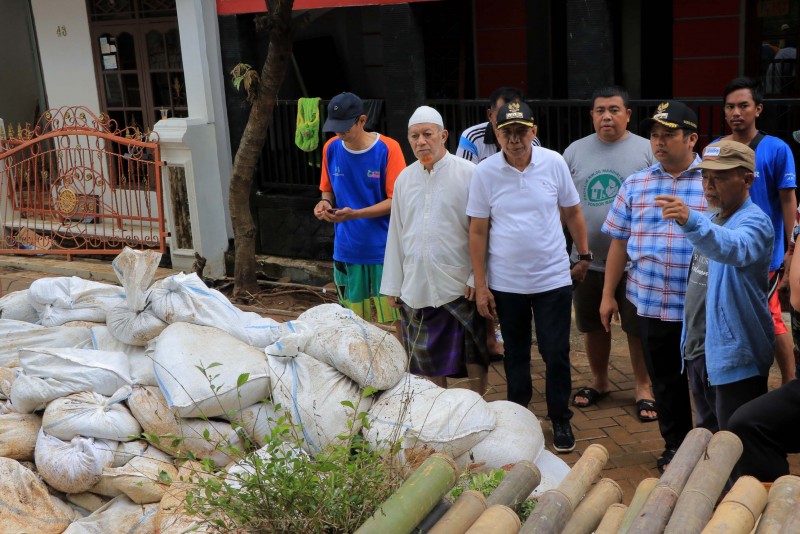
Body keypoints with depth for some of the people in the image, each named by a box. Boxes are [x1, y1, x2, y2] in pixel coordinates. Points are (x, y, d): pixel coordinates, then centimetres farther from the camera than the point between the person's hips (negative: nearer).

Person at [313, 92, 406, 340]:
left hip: (383, 248, -4)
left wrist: (355, 214, -24)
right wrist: (325, 203, -9)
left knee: (394, 315, 2)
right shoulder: (331, 148, 3)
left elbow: (396, 200, -12)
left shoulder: (387, 149, -12)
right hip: (346, 249, 4)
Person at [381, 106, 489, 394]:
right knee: (429, 360, 13)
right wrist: (393, 285, 11)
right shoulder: (404, 179, 9)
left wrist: (478, 277, -11)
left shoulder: (468, 173, -6)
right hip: (416, 286, 5)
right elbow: (396, 235, 12)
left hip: (461, 285, -4)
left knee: (473, 357, 3)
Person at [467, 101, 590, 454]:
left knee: (556, 355, 3)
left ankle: (560, 421, 22)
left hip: (553, 279, 0)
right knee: (515, 355, 14)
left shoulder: (554, 163, -4)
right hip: (506, 283, 0)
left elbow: (572, 212, 8)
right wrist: (480, 286, -3)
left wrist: (584, 255, 10)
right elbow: (478, 232, -2)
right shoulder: (485, 172, -5)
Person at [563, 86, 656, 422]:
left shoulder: (647, 151, -2)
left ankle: (643, 387, 21)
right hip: (587, 259, 3)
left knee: (639, 327, 5)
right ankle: (599, 381, 33)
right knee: (593, 325, 15)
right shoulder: (575, 152, 6)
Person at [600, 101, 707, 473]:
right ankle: (676, 446, 31)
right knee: (665, 382, 14)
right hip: (650, 303, 3)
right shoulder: (635, 185, 7)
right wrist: (608, 294, 10)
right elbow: (619, 241, 10)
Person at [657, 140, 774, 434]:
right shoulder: (711, 220, 13)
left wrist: (691, 222, -58)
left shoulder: (754, 222, -16)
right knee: (707, 437, 21)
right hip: (698, 351, 9)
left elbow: (735, 249, -42)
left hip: (734, 356, -9)